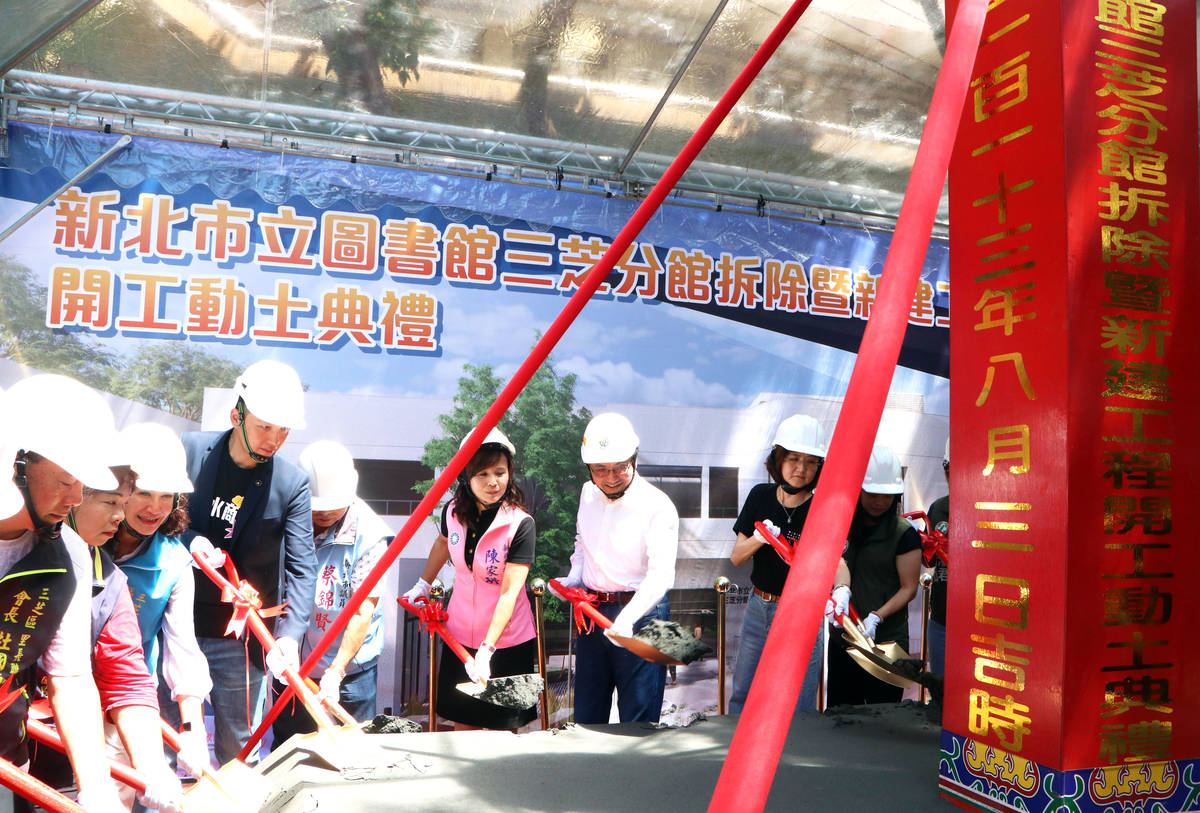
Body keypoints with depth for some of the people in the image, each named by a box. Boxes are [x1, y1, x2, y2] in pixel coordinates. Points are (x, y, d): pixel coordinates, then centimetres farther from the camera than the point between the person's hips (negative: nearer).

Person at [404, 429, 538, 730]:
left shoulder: (521, 524, -20)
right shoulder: (453, 512, -5)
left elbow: (509, 594, -23)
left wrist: (486, 650, -29)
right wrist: (423, 585, 24)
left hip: (507, 643, -4)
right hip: (460, 637, 4)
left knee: (502, 730, 7)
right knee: (463, 724, 13)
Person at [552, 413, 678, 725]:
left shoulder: (657, 506, -17)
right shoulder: (588, 493, 3)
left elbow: (661, 574, -25)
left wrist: (626, 618, -39)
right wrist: (574, 577, 4)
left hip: (641, 612, -6)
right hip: (591, 611, 6)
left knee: (638, 717, 3)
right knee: (586, 713, 18)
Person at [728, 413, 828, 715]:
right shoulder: (761, 496, -1)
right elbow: (736, 557, 0)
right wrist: (759, 538, -19)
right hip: (758, 608, 4)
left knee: (798, 712, 3)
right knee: (742, 697, 16)